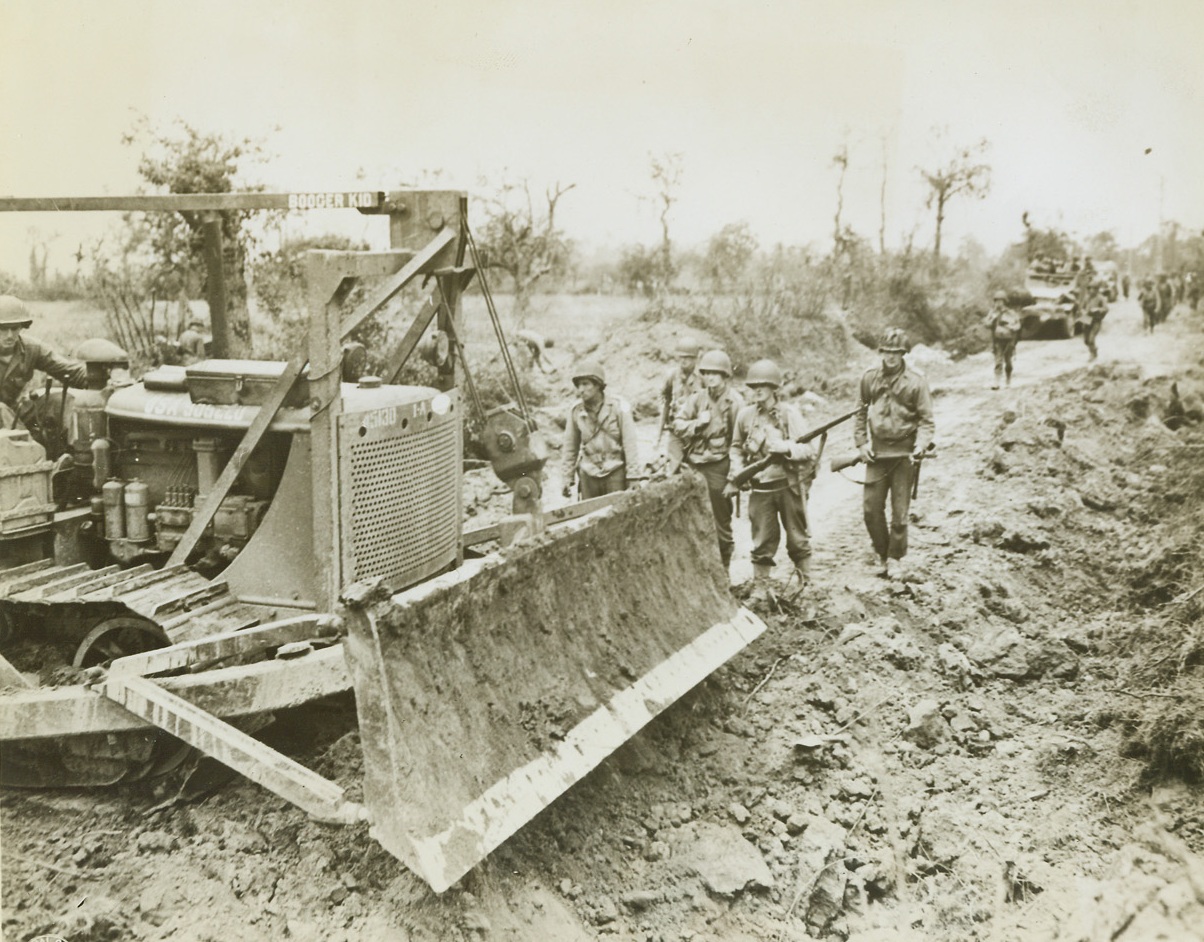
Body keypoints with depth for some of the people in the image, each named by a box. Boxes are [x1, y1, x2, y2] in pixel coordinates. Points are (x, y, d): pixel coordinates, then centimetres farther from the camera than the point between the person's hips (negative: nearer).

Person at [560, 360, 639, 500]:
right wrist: (567, 478, 11)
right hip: (588, 475, 2)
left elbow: (630, 444, -3)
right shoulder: (575, 411, 3)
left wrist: (633, 477, -6)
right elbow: (570, 448, 12)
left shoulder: (619, 406, -4)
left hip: (615, 472, -2)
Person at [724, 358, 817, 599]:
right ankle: (760, 587, 12)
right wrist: (735, 478, 4)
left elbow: (809, 450, -12)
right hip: (760, 488, 2)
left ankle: (803, 581, 27)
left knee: (797, 538, 11)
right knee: (762, 542, 4)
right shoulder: (745, 415, 0)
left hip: (789, 485, -2)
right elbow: (737, 448, 14)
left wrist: (786, 447, -29)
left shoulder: (789, 413, -9)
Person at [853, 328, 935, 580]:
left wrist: (921, 446, -19)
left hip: (903, 453, -3)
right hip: (876, 453, 3)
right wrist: (861, 443, 2)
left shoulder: (916, 382, -7)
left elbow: (926, 420, -4)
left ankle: (894, 558, 18)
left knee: (900, 511, 4)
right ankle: (882, 553, 22)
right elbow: (860, 412, 10)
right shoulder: (870, 377, 2)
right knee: (871, 507, 4)